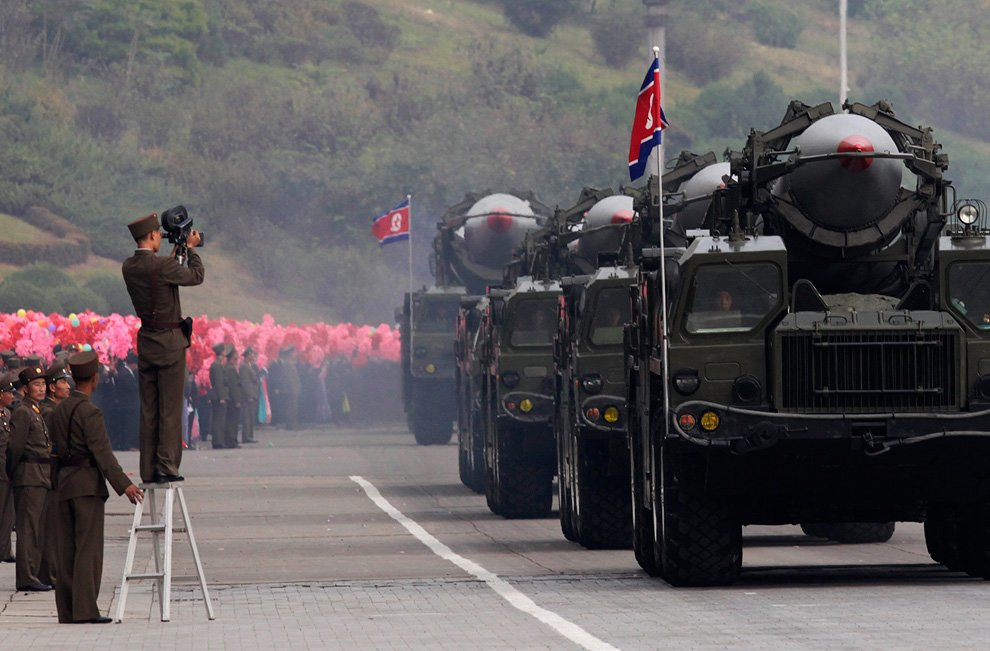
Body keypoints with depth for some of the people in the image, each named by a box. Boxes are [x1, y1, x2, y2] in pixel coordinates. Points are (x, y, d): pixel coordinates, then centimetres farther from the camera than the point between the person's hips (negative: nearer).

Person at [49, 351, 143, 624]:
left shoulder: (57, 411, 13)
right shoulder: (89, 412, -12)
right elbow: (102, 452, -19)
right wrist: (123, 484, -22)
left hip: (63, 485, 8)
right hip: (88, 484, -8)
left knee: (67, 549, 7)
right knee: (89, 548, -7)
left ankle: (67, 610, 7)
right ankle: (85, 609, -11)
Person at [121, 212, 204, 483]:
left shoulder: (129, 267, 3)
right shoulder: (162, 266, -18)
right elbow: (196, 276, -7)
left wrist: (174, 255, 22)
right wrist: (191, 248, 7)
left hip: (146, 341, 7)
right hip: (170, 342, -7)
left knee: (148, 409, 9)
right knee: (170, 407, -2)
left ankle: (148, 470, 9)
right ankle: (166, 467, -5)